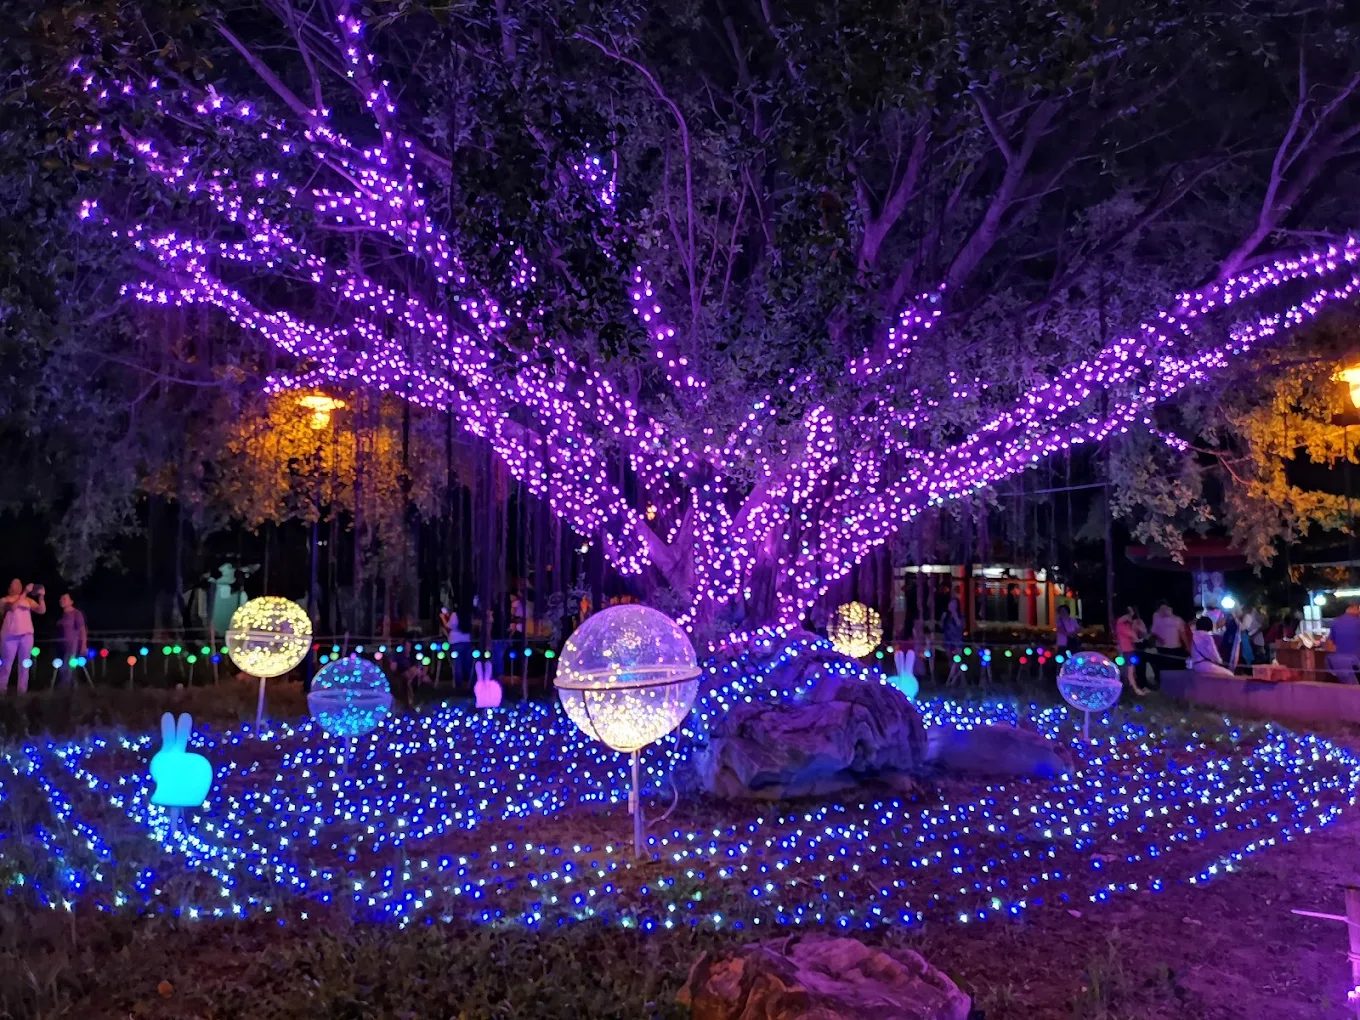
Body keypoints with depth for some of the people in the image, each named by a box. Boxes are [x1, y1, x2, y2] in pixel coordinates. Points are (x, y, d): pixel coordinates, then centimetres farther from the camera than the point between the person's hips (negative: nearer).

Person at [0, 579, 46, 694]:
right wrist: (25, 592, -21)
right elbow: (13, 606, -15)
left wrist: (41, 596, -13)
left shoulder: (28, 600, 14)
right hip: (10, 635, -2)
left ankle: (22, 691, 3)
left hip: (26, 635, 2)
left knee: (24, 665, 2)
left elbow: (42, 610, 3)